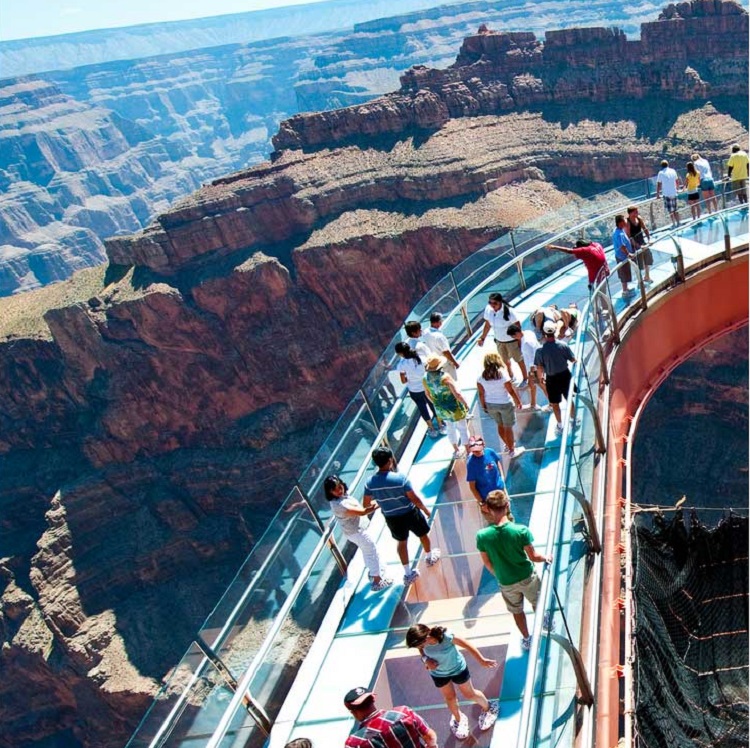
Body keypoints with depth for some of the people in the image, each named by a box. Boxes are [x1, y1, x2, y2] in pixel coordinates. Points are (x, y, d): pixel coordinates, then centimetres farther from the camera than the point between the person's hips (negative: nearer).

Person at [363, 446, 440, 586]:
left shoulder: (370, 482, -16)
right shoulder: (400, 478, -28)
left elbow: (366, 504, -6)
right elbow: (414, 499, -21)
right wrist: (425, 509, -2)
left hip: (391, 518, 3)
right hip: (410, 513, -3)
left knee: (401, 542, 26)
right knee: (423, 535, 26)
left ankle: (408, 574, 34)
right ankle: (430, 557, 52)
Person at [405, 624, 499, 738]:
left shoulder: (446, 636, -42)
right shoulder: (422, 639, -30)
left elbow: (467, 645, -27)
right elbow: (421, 651, -6)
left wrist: (482, 660, -18)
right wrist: (426, 659, -28)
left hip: (457, 669, -3)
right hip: (438, 673, 3)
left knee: (469, 694, 18)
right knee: (449, 697, 21)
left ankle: (487, 707, 49)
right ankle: (458, 719, 51)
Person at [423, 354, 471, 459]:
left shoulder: (426, 378, -13)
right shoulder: (445, 378, -32)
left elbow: (427, 393, 5)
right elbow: (457, 394, -31)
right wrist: (465, 403, -13)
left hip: (441, 410, 6)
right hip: (454, 409, -6)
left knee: (450, 429, 27)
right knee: (463, 429, 15)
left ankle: (456, 450, 44)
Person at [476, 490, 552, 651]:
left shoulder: (482, 536, -24)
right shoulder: (521, 530, -28)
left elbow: (487, 564, -9)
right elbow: (533, 557, -16)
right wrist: (546, 558, 6)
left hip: (506, 582, 0)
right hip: (527, 577, 0)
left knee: (516, 611, 28)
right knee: (537, 603, 31)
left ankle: (526, 639, 47)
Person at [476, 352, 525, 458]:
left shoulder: (481, 377, -10)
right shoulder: (503, 375, -21)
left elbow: (481, 393, -3)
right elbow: (511, 391, -15)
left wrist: (484, 406, 11)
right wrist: (518, 402, -1)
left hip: (490, 405, 4)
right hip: (505, 404, -4)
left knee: (500, 425, 24)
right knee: (508, 427, 10)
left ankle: (508, 444, 44)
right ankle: (512, 451, 23)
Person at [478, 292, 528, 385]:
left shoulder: (508, 311, -30)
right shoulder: (488, 310, -16)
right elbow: (487, 325, 0)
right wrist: (482, 338, 5)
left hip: (511, 340, -5)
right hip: (499, 341, 5)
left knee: (519, 360, 15)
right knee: (505, 360, 24)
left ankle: (525, 378, 37)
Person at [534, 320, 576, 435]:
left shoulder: (540, 350, -19)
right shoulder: (563, 345, -15)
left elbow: (539, 367, -12)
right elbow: (573, 360, -6)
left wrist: (541, 376, 7)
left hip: (552, 378, -2)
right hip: (565, 375, 2)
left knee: (555, 404, 15)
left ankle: (560, 426, 25)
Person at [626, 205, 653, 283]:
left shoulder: (639, 218, -3)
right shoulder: (627, 223, -23)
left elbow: (645, 229, 4)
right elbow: (629, 237, -25)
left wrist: (649, 239, -8)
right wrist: (637, 245, -30)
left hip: (643, 243, 7)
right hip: (635, 245, -7)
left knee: (648, 259, 20)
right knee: (639, 264, 2)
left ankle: (647, 277, 42)